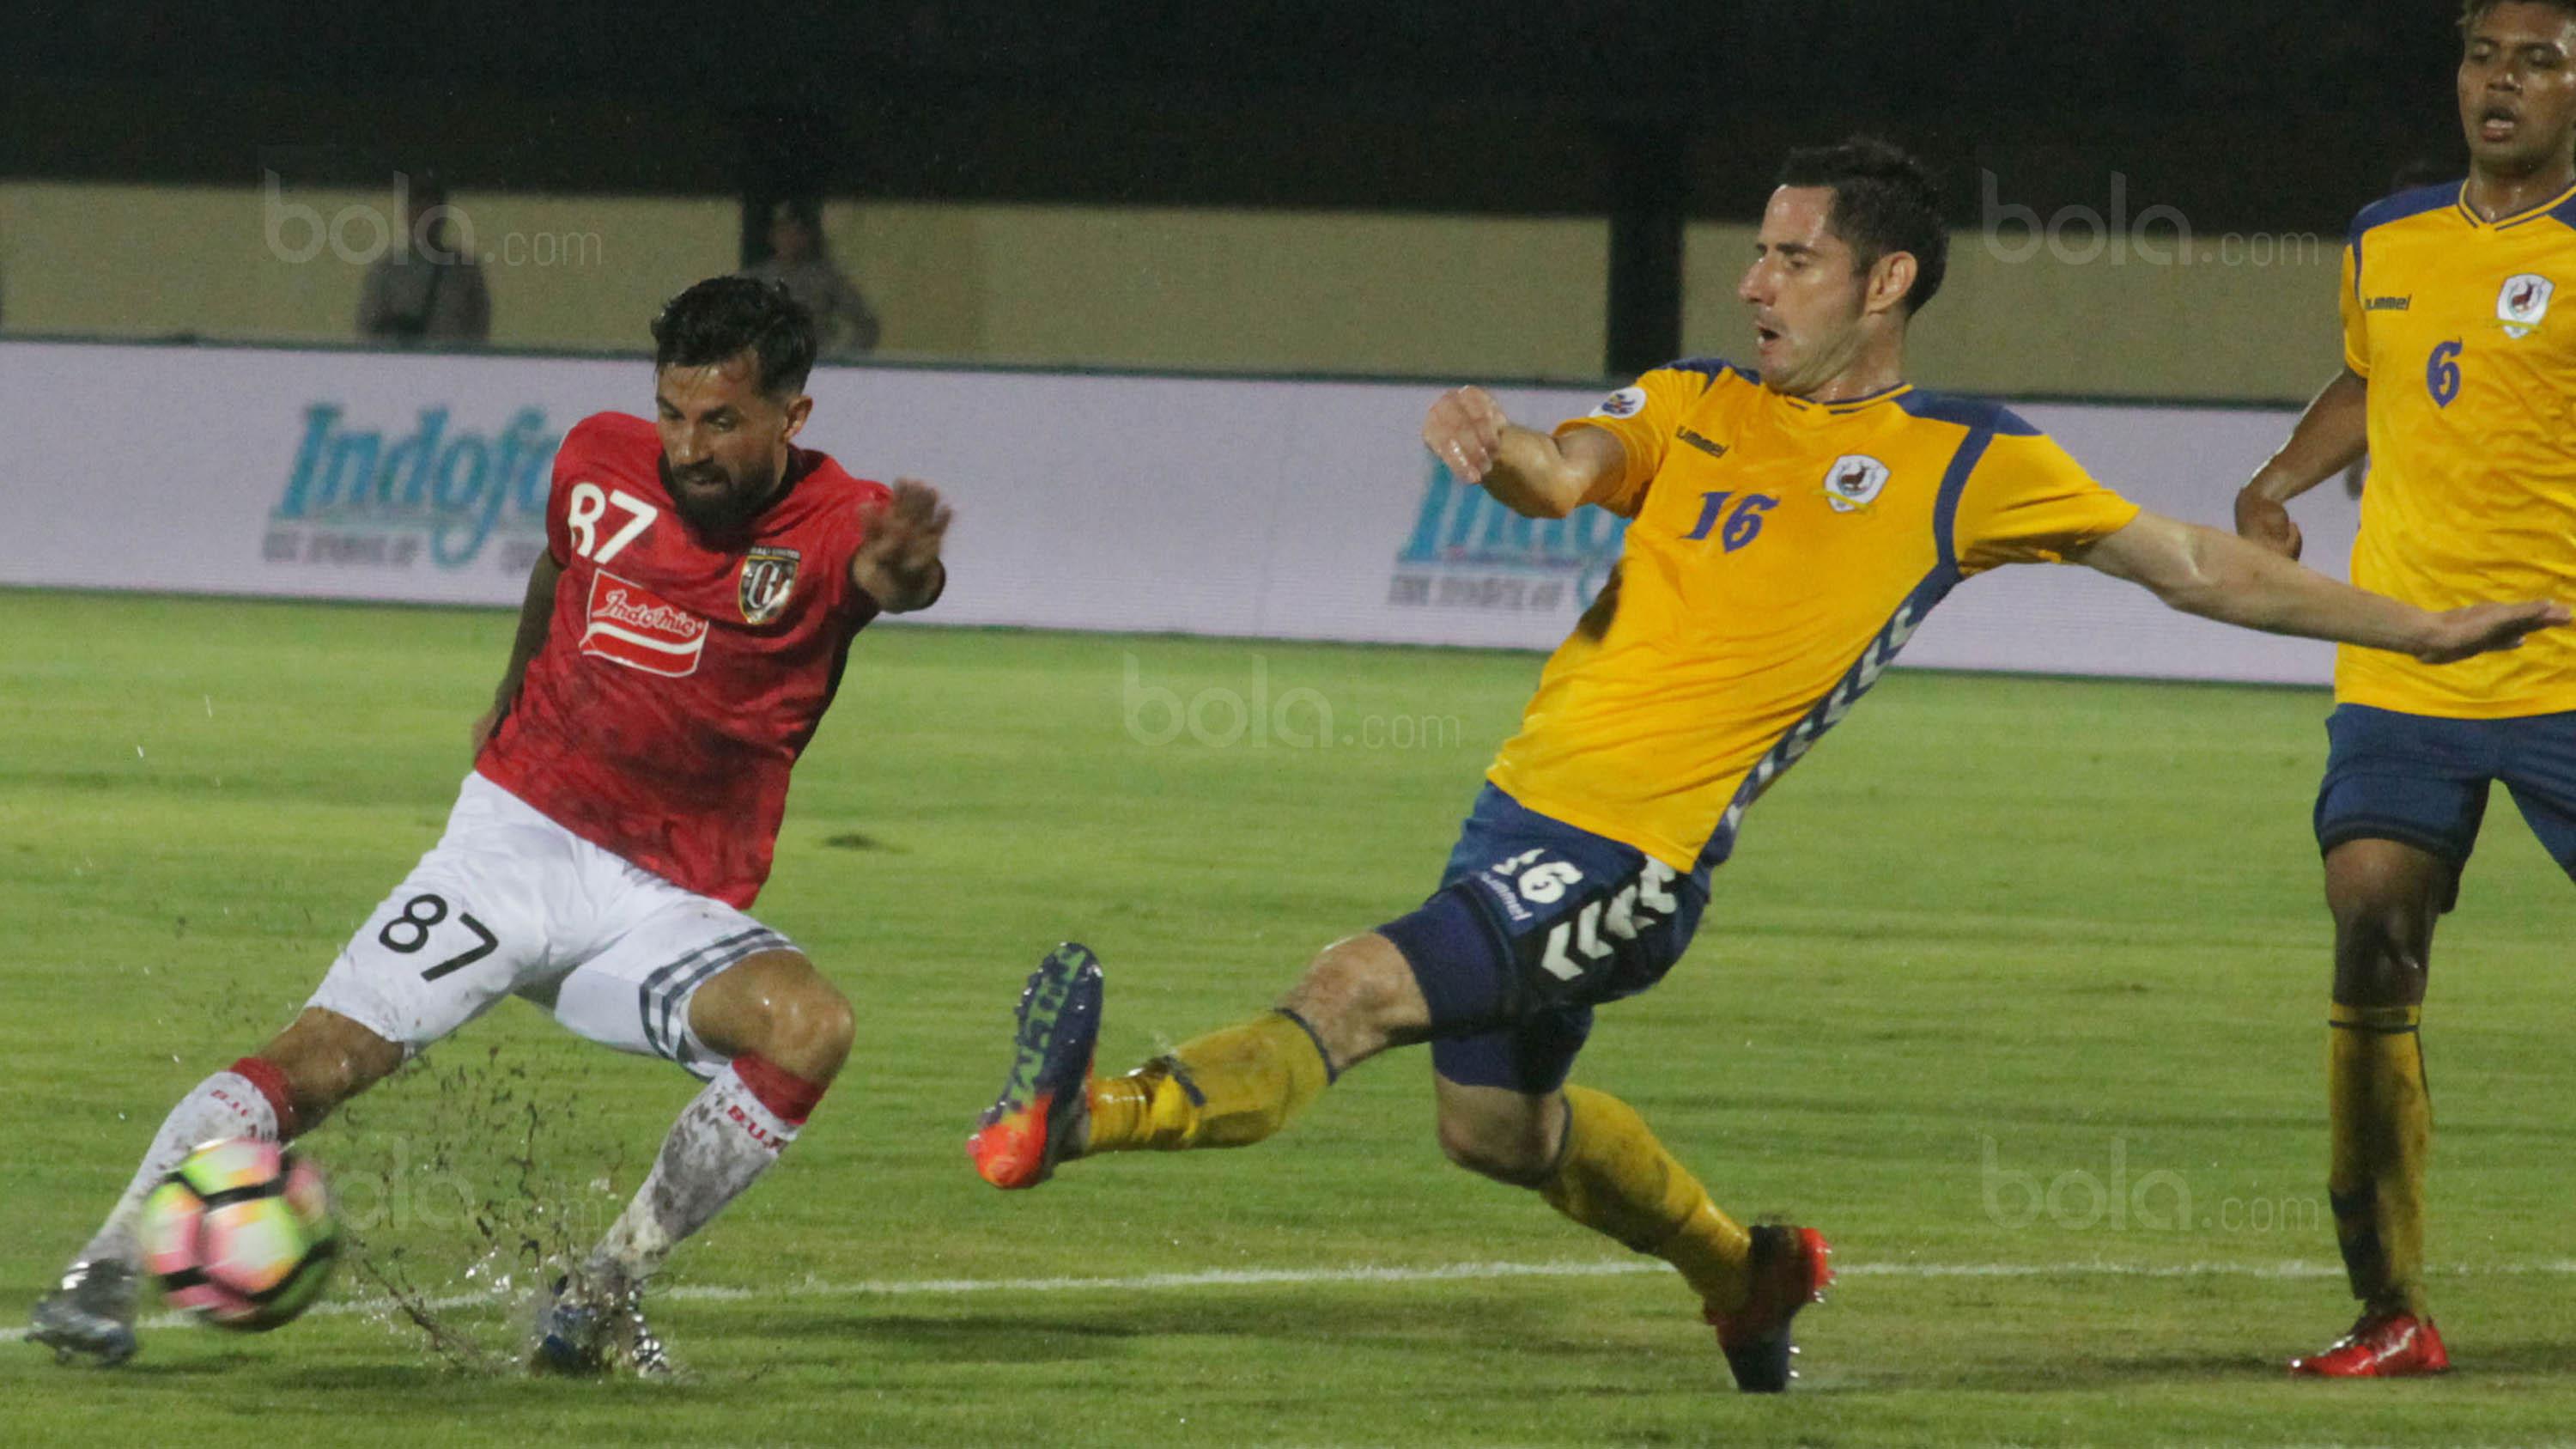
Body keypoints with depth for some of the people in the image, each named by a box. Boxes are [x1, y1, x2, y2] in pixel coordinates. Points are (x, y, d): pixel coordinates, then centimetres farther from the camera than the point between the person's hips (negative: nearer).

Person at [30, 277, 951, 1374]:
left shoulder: (834, 524, -11)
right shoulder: (600, 460, 0)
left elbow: (894, 578, -37)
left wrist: (901, 571, -62)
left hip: (667, 907, -2)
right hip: (513, 841, 2)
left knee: (811, 1028, -29)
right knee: (321, 1058, -16)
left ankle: (604, 1293, -15)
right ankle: (104, 1272, -10)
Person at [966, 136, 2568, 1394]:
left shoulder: (1968, 465, 0)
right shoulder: (1698, 407, 11)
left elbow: (2202, 566, 8)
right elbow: (1575, 469, -9)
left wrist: (2421, 629, 6)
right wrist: (1501, 451, -34)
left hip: (1634, 859, -7)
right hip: (1532, 802, 7)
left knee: (1360, 991, -25)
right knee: (1496, 1122, 23)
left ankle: (1093, 1115, -43)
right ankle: (1748, 1271, 46)